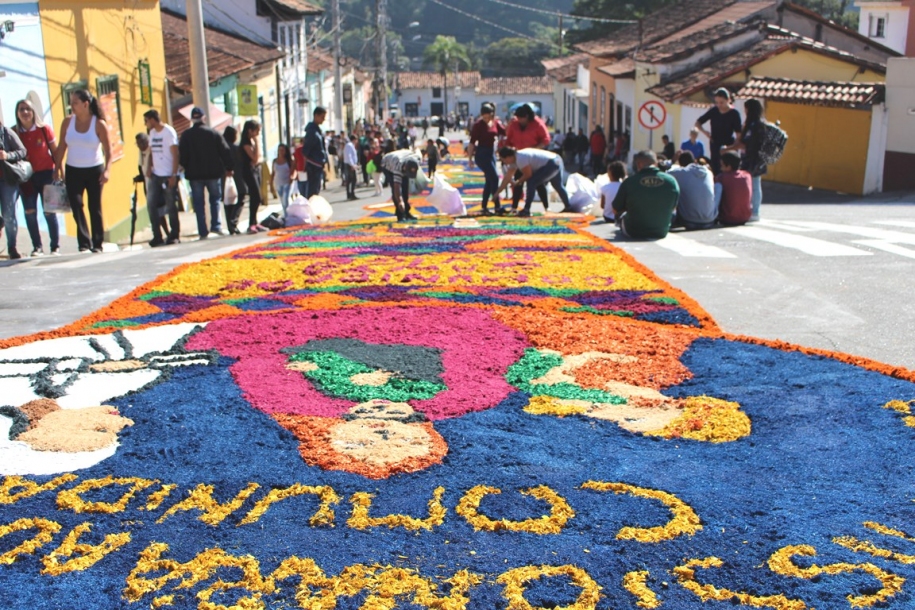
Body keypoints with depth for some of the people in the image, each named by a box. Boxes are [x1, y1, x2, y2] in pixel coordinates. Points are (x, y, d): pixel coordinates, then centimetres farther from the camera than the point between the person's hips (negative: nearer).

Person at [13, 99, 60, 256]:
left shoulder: (44, 129, -3)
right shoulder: (15, 133, 0)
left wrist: (56, 170, -3)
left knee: (49, 212, 0)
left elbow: (55, 151, 2)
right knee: (29, 212, -1)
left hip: (46, 174, -2)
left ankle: (55, 246, 7)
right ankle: (37, 247, 6)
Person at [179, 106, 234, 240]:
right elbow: (225, 152, -1)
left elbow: (182, 156, -3)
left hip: (195, 174, 0)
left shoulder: (186, 135, -2)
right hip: (213, 172, 0)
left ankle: (203, 232, 2)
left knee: (199, 203, 4)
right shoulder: (213, 133, -1)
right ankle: (216, 226, 1)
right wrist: (229, 167, 8)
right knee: (215, 199, 14)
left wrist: (188, 168, 14)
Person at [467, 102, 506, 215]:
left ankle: (484, 207, 17)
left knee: (489, 181, 9)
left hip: (492, 153, 7)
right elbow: (472, 142, -11)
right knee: (494, 178, -12)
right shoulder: (478, 125, -11)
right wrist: (470, 157, -12)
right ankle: (497, 207, -8)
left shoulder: (496, 123, 4)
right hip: (482, 154, -7)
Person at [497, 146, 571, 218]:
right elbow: (507, 177, 12)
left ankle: (526, 209, -13)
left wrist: (518, 182, 2)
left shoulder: (520, 158, -23)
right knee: (558, 186, 27)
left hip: (551, 165, -11)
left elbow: (528, 175, -15)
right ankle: (568, 207, 44)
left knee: (531, 182, -13)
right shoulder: (514, 160, 8)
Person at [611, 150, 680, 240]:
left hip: (634, 233, -2)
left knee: (620, 214, 27)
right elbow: (673, 208, 6)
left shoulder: (629, 182, -18)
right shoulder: (672, 181, -11)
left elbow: (615, 210, -5)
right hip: (662, 232, 2)